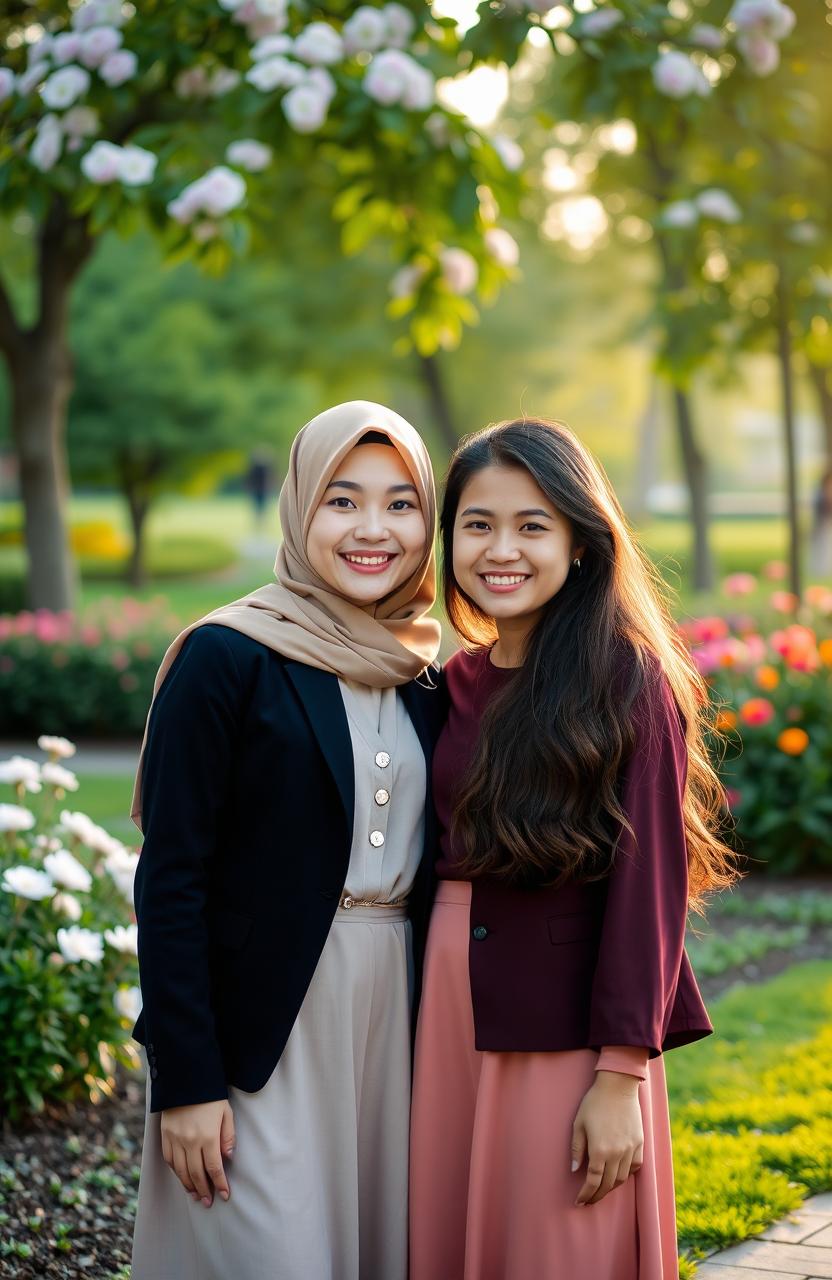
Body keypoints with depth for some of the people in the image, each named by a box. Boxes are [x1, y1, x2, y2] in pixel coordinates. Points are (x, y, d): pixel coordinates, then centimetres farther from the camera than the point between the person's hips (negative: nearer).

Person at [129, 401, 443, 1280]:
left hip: (397, 1009, 6)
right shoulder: (228, 658, -9)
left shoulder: (425, 674, 9)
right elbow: (168, 878, -11)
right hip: (263, 1022, -6)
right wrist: (186, 1078, -15)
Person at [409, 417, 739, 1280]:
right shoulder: (458, 684, 9)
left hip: (565, 1025, -5)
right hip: (450, 1011, 6)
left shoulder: (627, 680, -9)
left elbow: (648, 881, -12)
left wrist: (621, 1075, -15)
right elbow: (440, 855, 12)